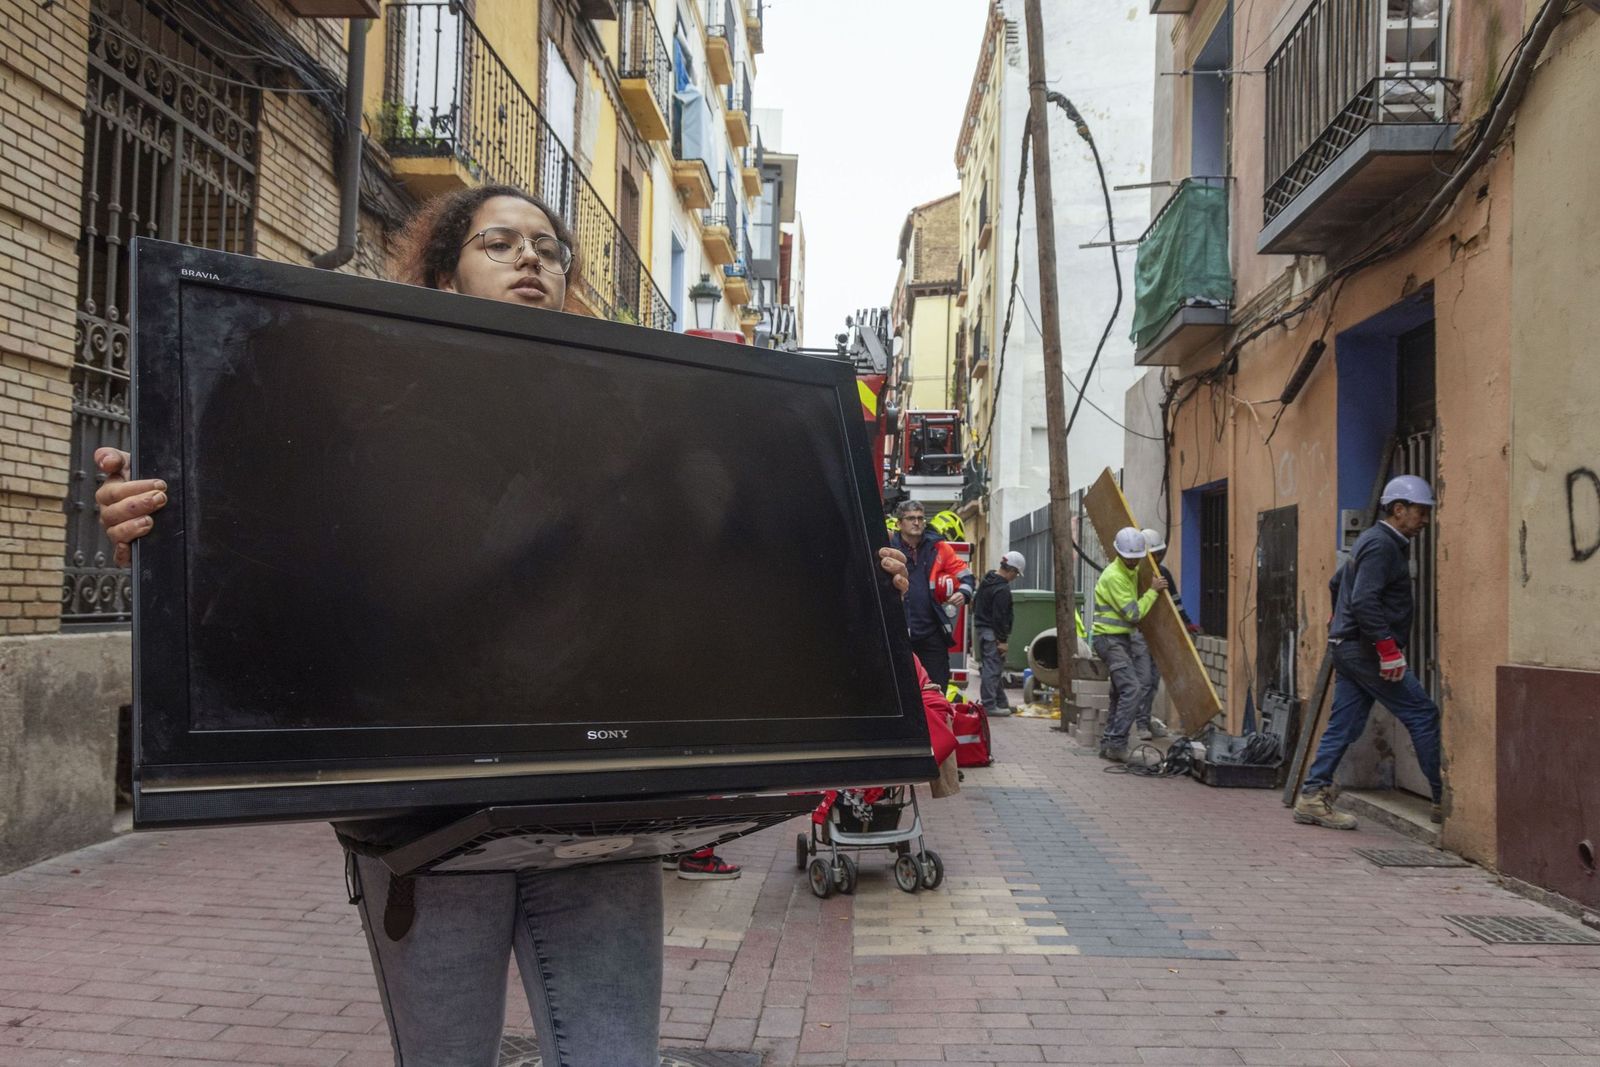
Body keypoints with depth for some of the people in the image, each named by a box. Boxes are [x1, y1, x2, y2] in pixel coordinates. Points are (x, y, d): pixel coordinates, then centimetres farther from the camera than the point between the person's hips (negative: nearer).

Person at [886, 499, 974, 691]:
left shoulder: (938, 548, 5)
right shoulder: (888, 547, -1)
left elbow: (964, 573, 11)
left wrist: (964, 593, -8)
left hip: (933, 633, 2)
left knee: (937, 688, 8)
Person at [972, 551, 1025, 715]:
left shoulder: (987, 580, 12)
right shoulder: (1002, 589, -20)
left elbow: (975, 604, 23)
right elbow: (999, 617, -22)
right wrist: (1002, 640, -18)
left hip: (981, 627, 11)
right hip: (992, 633, -11)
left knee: (994, 668, 15)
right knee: (992, 668, -7)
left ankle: (1001, 703, 22)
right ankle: (990, 706, -5)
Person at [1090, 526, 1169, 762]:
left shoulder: (1132, 571, 12)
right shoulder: (1114, 576, -19)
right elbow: (1133, 613, -18)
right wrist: (1153, 591, -11)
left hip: (1123, 639, 10)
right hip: (1109, 639, -10)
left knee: (1121, 693, 13)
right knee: (1132, 688, -19)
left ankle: (1109, 745, 19)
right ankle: (1116, 743, -19)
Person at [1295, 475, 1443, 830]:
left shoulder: (1378, 542, 20)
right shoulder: (1381, 545, -13)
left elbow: (1340, 581, 32)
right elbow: (1364, 601, -24)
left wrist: (1342, 624, 31)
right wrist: (1388, 648, -24)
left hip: (1349, 649, 10)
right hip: (1366, 649, -10)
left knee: (1344, 726, 8)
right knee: (1422, 715, -4)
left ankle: (1313, 796, 8)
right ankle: (1443, 798, 1)